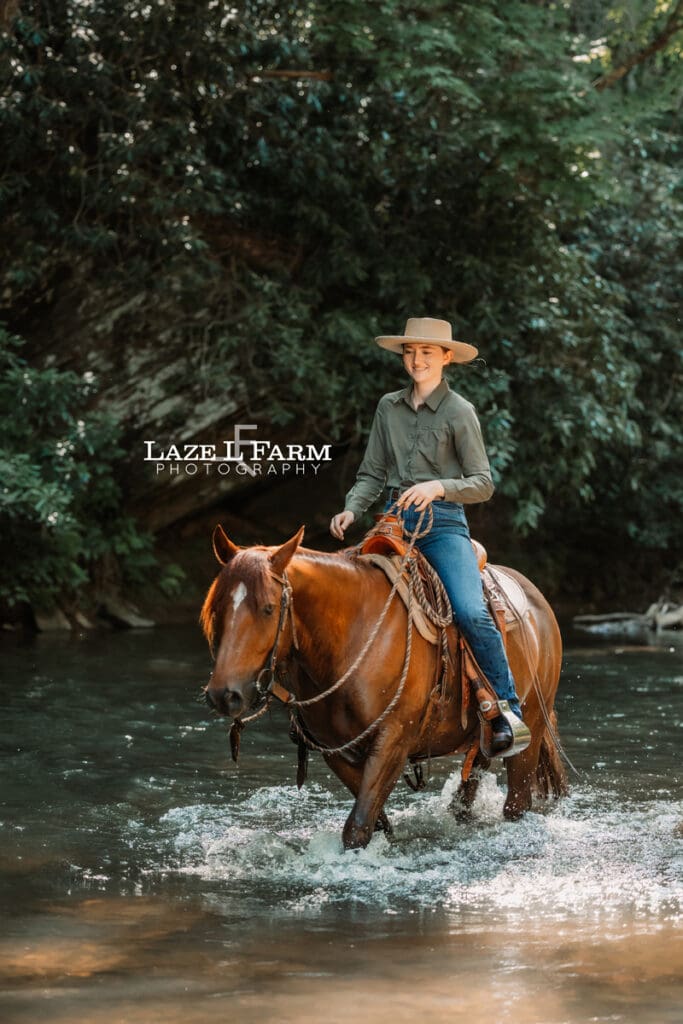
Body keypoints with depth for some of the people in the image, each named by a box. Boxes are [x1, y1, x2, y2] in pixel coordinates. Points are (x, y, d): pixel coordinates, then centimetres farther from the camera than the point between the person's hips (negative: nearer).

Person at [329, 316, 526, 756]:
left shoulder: (459, 411, 0)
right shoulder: (389, 407, 13)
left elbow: (483, 483, -3)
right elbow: (372, 474, 16)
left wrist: (438, 487, -20)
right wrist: (351, 511, -3)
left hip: (443, 524, -5)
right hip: (395, 520, 5)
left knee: (471, 612, -25)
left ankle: (509, 709, -15)